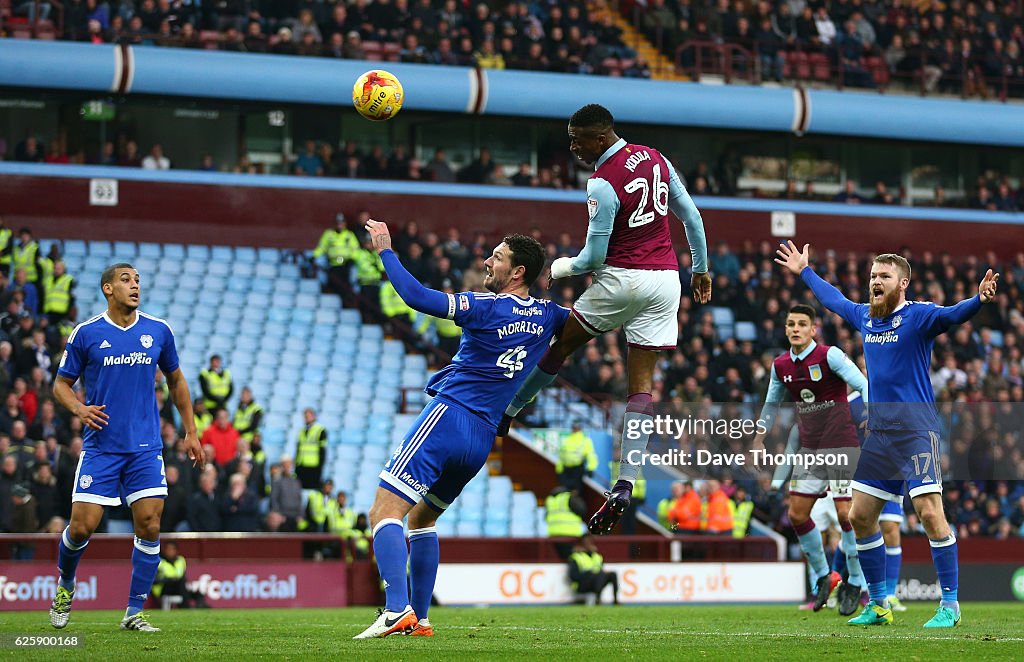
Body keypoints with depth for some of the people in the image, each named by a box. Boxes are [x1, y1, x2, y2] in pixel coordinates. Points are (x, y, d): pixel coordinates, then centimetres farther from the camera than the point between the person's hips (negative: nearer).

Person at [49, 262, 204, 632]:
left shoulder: (158, 331, 6)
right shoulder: (86, 334, -1)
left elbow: (176, 380, 19)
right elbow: (61, 384, 6)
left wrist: (190, 432, 15)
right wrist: (78, 408, -15)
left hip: (145, 448, 2)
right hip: (100, 446, -2)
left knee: (149, 527, -8)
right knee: (82, 526, -7)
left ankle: (134, 613, 2)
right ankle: (65, 586, 24)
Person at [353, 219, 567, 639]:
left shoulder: (487, 307, -9)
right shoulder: (546, 316, 10)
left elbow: (417, 296, -16)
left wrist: (385, 249, -7)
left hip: (447, 418, -8)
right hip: (482, 441, 8)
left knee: (384, 513, -12)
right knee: (421, 519, 24)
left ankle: (398, 610, -29)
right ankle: (417, 619, 17)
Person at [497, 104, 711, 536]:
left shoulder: (603, 183, -15)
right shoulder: (655, 159, 7)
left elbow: (594, 257, -13)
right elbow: (691, 216, 15)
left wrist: (557, 269, 6)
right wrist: (700, 269, 25)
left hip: (621, 279, -6)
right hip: (665, 278, 6)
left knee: (562, 345, 16)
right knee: (641, 381, 2)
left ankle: (505, 414, 32)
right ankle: (625, 487, -6)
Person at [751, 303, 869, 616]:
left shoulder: (830, 355, -11)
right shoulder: (780, 365, 8)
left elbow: (864, 386, -16)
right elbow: (772, 403, 24)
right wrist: (759, 438, 21)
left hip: (841, 446, -6)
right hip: (810, 449, 6)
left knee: (846, 513, -11)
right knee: (797, 514, 2)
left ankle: (856, 584, 2)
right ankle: (822, 577, 18)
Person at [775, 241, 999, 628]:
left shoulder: (918, 316, -7)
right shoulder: (864, 317, 13)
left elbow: (952, 315, -26)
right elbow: (832, 299, 32)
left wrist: (979, 299, -46)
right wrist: (804, 271, 44)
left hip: (915, 430, -8)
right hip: (878, 432, 8)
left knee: (930, 513, -15)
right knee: (860, 517, 8)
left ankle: (949, 605, -10)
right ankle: (878, 605, 19)